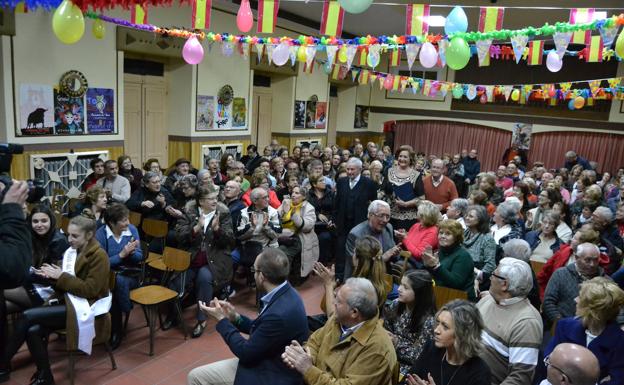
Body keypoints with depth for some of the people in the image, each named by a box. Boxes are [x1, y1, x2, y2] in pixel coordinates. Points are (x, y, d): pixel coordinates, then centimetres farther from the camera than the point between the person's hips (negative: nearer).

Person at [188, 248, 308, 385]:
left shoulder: (281, 313, -32)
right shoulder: (284, 293, -4)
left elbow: (246, 353, -19)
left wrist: (221, 320, -11)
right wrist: (235, 318, -1)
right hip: (265, 360, 8)